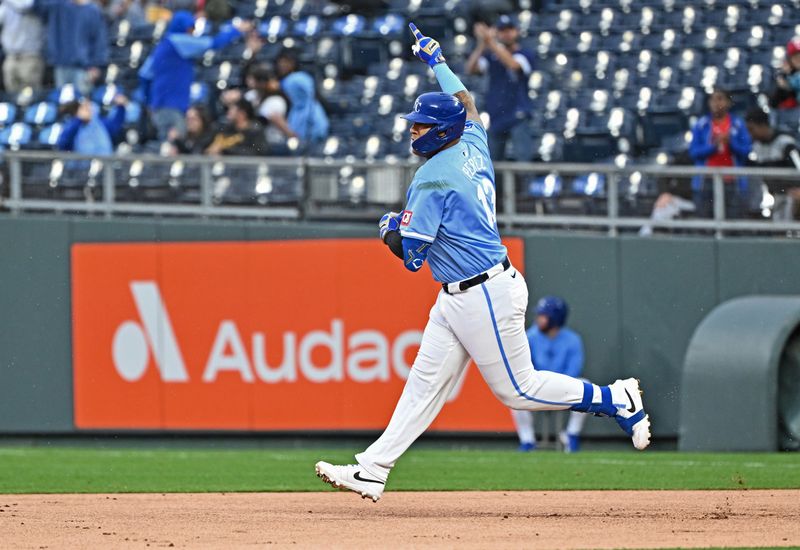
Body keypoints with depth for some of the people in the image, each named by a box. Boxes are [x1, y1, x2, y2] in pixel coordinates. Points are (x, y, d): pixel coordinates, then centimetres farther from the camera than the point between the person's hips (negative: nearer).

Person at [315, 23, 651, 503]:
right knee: (426, 383, 6)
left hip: (486, 297, -10)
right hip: (457, 299, 10)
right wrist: (436, 59, 43)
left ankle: (618, 401, 8)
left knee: (517, 388, -1)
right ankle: (372, 471, 4)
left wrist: (389, 228, 3)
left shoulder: (433, 177, -18)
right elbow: (467, 105, 30)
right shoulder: (473, 146, 6)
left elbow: (410, 254, -19)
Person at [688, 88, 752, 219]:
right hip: (707, 181, 0)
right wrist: (713, 146, -12)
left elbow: (746, 151, 3)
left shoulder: (738, 125, 6)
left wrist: (730, 142, -13)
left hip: (732, 182, 0)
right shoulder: (701, 125, 7)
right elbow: (693, 151, 2)